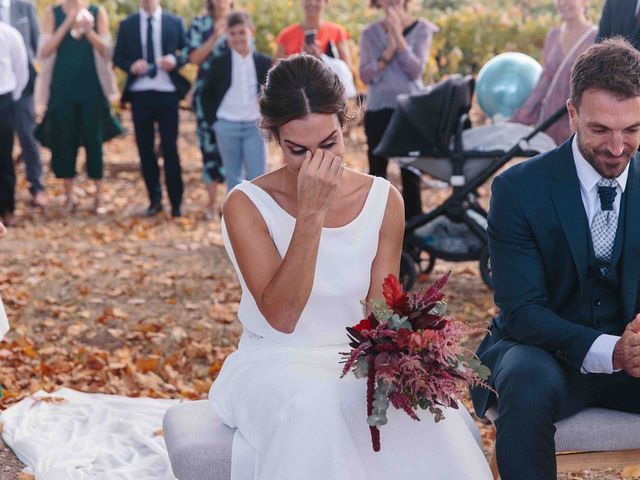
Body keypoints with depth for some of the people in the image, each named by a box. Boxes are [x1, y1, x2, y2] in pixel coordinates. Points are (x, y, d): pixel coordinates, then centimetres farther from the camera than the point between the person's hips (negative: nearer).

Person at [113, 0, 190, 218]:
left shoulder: (175, 22, 5)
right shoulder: (127, 24, 7)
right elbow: (117, 57, 7)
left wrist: (175, 60, -14)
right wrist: (131, 66, -13)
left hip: (167, 93, -1)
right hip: (140, 94, 2)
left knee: (170, 148, -3)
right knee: (145, 148, 5)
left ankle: (176, 202, 4)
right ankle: (154, 200, 16)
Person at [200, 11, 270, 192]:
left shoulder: (264, 62, 2)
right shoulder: (219, 62, 0)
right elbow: (207, 94, 7)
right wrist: (213, 120, -1)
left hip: (255, 127, 0)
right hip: (227, 126, 0)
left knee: (258, 177, -3)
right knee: (233, 177, 8)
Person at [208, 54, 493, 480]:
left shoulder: (383, 201, 1)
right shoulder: (247, 205, -9)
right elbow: (281, 316, -18)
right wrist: (311, 214, -25)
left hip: (357, 362, 2)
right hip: (274, 365, -2)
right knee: (313, 406, -37)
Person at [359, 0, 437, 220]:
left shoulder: (421, 29, 0)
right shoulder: (370, 33, 4)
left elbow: (416, 69, -12)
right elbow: (366, 75, -5)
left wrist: (398, 35, -17)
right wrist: (388, 50, -17)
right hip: (378, 110, 1)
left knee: (411, 171, 1)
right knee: (377, 171, 6)